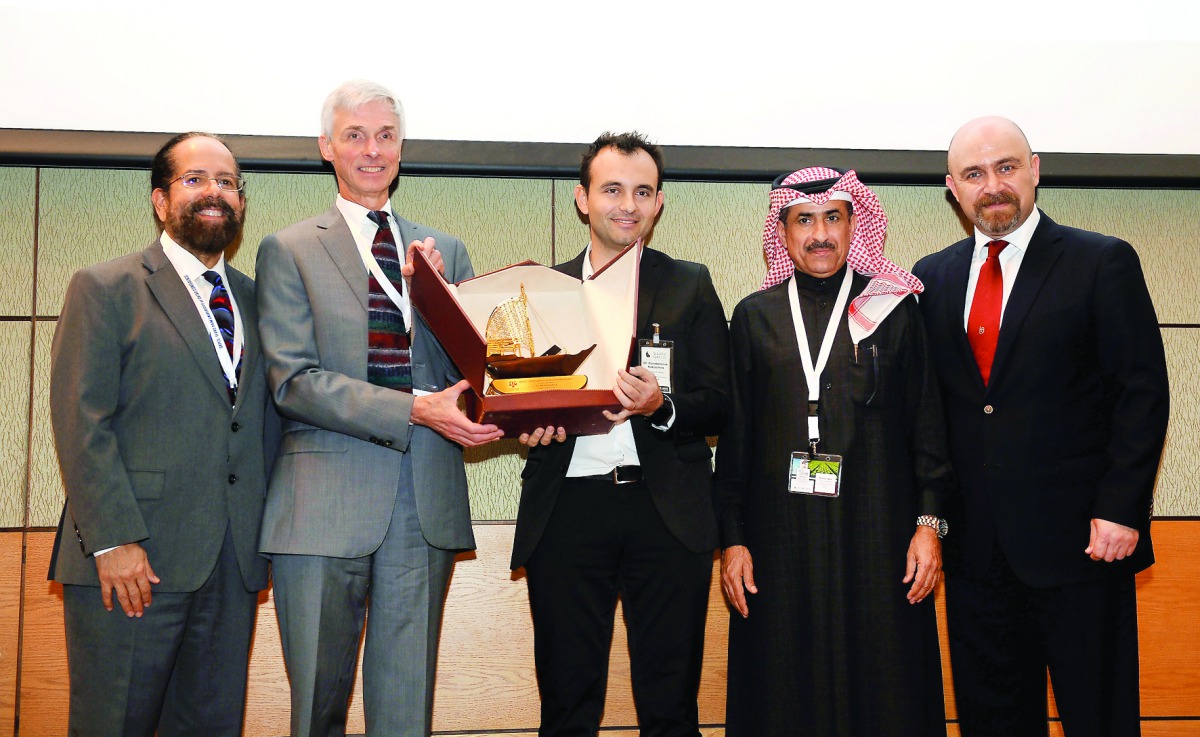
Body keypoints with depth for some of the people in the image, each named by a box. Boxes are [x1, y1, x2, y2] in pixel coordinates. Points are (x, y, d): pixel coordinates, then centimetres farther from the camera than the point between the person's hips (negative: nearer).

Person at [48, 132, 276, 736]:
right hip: (128, 560, -5)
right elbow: (81, 422, -7)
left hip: (234, 566, 5)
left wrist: (266, 532, 5)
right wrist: (113, 540, -16)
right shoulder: (103, 289, 1)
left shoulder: (254, 300, 17)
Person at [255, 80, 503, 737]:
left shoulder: (445, 252, 15)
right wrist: (415, 409, -18)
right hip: (326, 503, -2)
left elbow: (466, 367, 11)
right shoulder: (288, 251, 5)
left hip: (426, 502, 3)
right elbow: (294, 380, -7)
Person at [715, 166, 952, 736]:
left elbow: (927, 422, 4)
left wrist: (929, 523, -5)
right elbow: (734, 435, 8)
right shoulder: (754, 316, 8)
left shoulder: (894, 309, 6)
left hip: (876, 534, -1)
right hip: (780, 535, 1)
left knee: (883, 687, 1)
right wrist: (732, 539, 3)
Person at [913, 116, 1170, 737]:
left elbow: (1143, 393, -6)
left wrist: (1120, 509, -13)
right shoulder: (933, 277, 10)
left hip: (1079, 539, -4)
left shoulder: (1103, 262, -2)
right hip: (975, 543, 4)